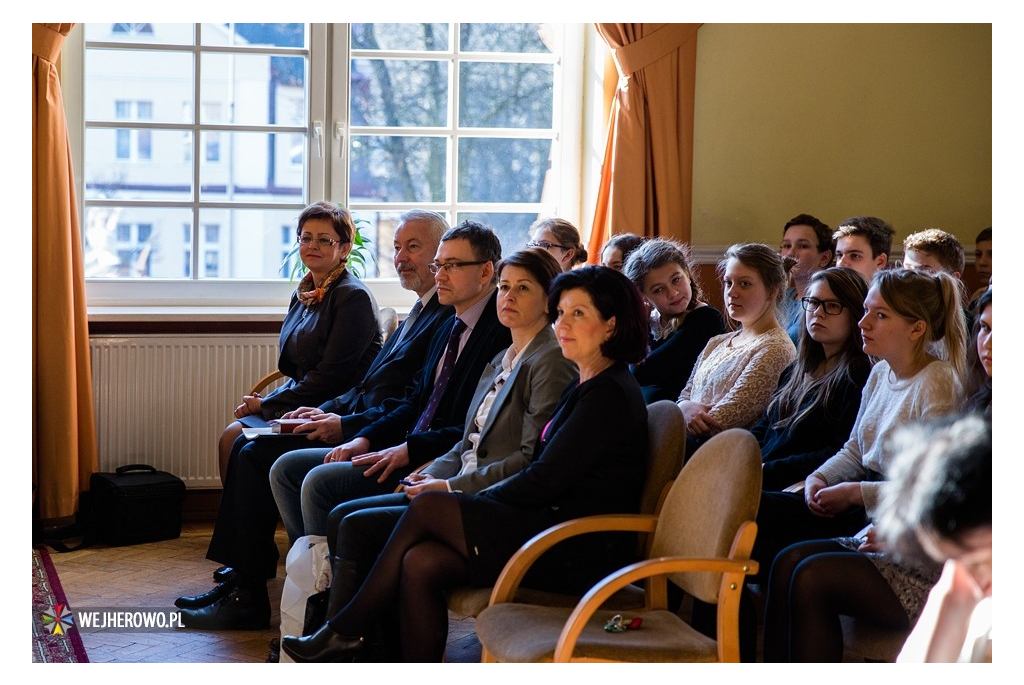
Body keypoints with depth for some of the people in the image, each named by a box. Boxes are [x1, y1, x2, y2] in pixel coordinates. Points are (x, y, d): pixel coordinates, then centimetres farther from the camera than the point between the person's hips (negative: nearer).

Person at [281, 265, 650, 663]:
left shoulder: (609, 393, -13)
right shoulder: (584, 386, 19)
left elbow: (545, 481, -15)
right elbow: (541, 473, 16)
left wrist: (463, 497, -3)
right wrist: (466, 497, 3)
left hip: (584, 551, -9)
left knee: (427, 508, -12)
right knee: (421, 563, -10)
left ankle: (347, 630, 0)